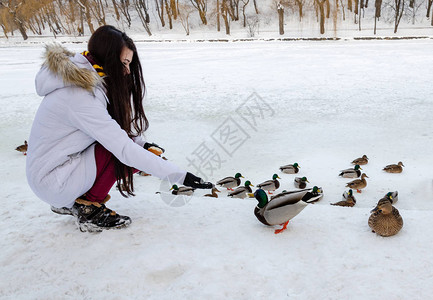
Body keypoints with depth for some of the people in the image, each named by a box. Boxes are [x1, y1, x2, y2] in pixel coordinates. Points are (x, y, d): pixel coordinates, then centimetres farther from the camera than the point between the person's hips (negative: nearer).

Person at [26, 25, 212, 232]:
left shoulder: (83, 80, 2)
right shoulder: (81, 96, -27)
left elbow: (111, 129, 11)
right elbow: (125, 150, -31)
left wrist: (143, 144, -5)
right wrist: (180, 176, -29)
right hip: (52, 182, -9)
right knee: (133, 157, -21)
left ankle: (70, 203, 9)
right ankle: (89, 209, -4)